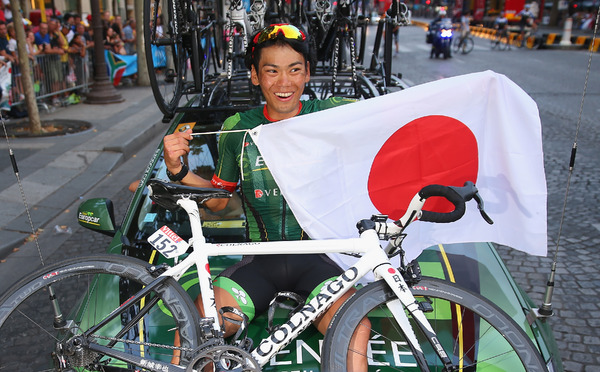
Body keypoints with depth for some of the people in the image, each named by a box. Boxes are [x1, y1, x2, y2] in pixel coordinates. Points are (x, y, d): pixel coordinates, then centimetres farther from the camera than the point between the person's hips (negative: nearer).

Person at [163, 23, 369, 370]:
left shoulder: (330, 114, 0)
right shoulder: (239, 128, 4)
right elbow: (218, 199, 12)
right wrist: (177, 170, -4)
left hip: (317, 255, -1)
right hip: (260, 260, 2)